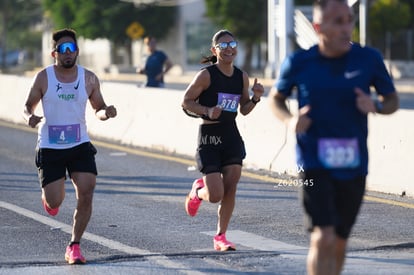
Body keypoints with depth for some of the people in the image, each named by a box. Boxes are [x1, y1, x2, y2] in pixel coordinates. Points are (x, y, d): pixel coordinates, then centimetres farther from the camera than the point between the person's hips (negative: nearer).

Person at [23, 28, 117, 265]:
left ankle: (74, 247, 0)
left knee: (86, 195, -13)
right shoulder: (44, 77, -4)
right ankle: (49, 196, 37)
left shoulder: (89, 78, 2)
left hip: (80, 146, 2)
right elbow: (28, 105, 4)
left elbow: (98, 108, 11)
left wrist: (106, 112, -13)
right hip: (50, 148, -2)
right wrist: (30, 117, -19)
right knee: (54, 203, -3)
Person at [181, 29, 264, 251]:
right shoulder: (206, 75, -10)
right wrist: (207, 111, -21)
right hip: (209, 136, -5)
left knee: (230, 189, -2)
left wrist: (255, 98, -4)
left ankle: (220, 237, 11)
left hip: (232, 136, 5)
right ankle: (197, 191, 28)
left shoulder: (242, 77, 6)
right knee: (215, 195, -8)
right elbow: (186, 101, -6)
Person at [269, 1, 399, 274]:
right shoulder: (299, 63, -3)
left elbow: (393, 100, 10)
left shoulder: (369, 59, 0)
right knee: (323, 239, -17)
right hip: (314, 164, -3)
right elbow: (276, 98, 13)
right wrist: (290, 120, -8)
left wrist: (376, 105, -13)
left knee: (339, 243, 14)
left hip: (353, 166, 3)